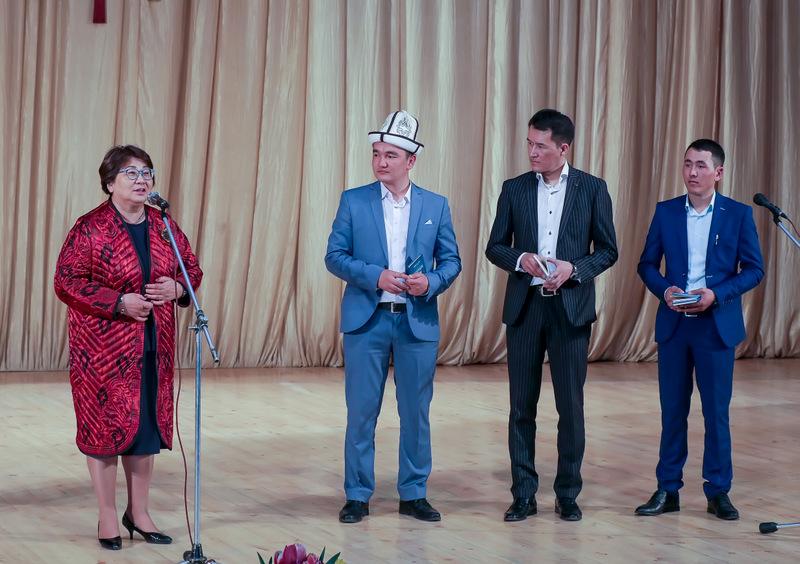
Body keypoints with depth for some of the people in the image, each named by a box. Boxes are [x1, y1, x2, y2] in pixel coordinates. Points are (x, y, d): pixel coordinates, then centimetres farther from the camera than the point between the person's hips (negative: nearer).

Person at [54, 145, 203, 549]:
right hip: (104, 346, -5)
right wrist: (119, 302, -19)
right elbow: (67, 282, -13)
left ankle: (138, 512, 22)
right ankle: (107, 517, 12)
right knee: (105, 424, 1)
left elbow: (192, 269, 15)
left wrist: (178, 287, -8)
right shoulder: (90, 228, -10)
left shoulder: (164, 226, 7)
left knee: (147, 424, 9)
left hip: (153, 347, 5)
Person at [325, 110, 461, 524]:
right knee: (361, 412, 2)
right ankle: (357, 496, 12)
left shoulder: (436, 206, 5)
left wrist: (431, 282, -13)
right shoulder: (353, 201, 2)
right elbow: (334, 256, -1)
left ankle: (414, 494, 18)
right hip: (366, 320, -1)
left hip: (418, 322, 1)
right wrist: (375, 276, -15)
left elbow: (451, 260, 8)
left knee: (416, 412, 7)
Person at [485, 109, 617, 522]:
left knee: (571, 405, 2)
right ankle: (523, 495, 11)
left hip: (570, 307, -2)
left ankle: (568, 494, 13)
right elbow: (495, 247, 8)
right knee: (522, 405, 4)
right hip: (524, 306, 2)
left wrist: (574, 269, -14)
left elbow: (607, 250, 3)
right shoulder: (514, 189, 6)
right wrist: (520, 260, -12)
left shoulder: (592, 189, 1)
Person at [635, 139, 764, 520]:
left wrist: (716, 294, -15)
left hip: (716, 325, -2)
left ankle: (718, 492, 12)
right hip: (673, 325, 2)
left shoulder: (738, 214, -1)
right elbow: (647, 264, 8)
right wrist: (664, 289, -11)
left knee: (717, 412, 3)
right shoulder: (666, 212, 5)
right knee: (672, 410, 7)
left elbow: (754, 269, -2)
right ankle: (668, 490, 14)